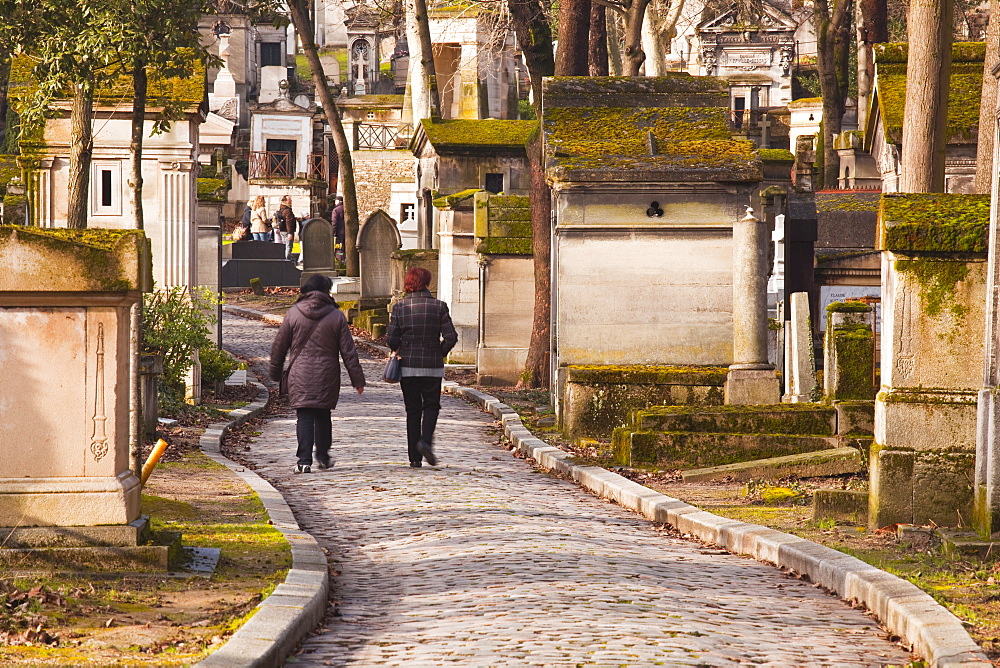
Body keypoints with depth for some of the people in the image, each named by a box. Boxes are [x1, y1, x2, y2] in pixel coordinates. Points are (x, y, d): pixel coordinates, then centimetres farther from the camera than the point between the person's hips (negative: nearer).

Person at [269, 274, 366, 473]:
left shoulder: (294, 313, -1)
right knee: (323, 416, 17)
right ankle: (323, 456, 23)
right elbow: (348, 352, 0)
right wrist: (358, 379, 5)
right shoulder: (336, 316, -1)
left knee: (304, 417, -2)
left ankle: (304, 460, -10)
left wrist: (275, 372, 17)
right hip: (327, 376, 1)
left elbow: (279, 346, 5)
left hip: (300, 376, -1)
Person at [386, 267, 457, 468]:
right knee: (431, 405, 12)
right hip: (432, 366, -1)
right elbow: (451, 337, -9)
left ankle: (414, 457, 7)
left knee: (412, 410, 9)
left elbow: (392, 339, -5)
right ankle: (426, 440, -14)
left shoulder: (400, 307, -3)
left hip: (407, 366, 1)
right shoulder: (438, 306, -5)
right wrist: (440, 353, 9)